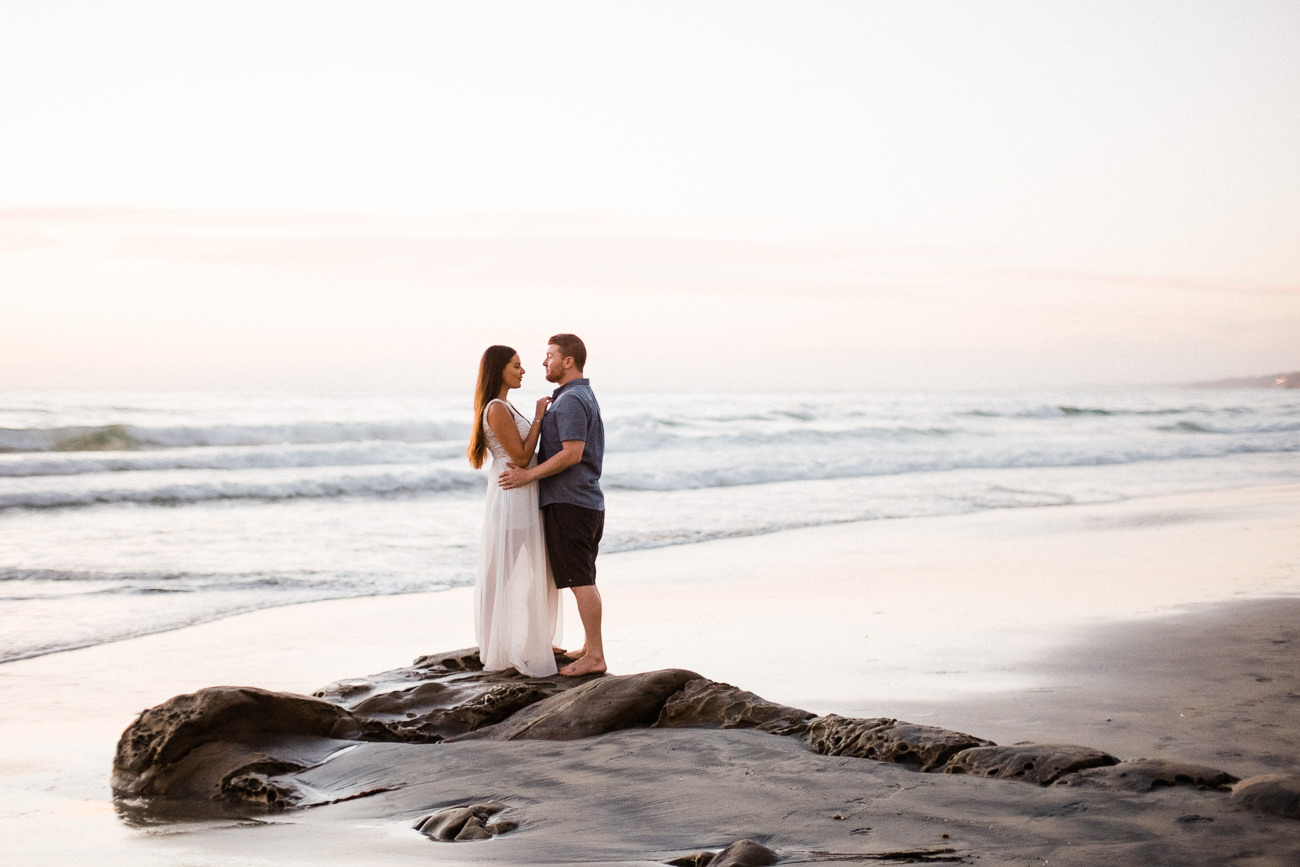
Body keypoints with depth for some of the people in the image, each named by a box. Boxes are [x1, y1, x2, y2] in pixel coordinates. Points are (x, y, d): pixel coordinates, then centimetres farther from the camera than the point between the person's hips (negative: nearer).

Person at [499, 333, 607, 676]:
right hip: (587, 502, 10)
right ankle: (590, 646, 19)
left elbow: (572, 454, -23)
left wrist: (529, 475, -19)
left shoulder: (571, 401, -15)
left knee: (580, 580, -8)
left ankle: (595, 656, -7)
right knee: (583, 579, 14)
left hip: (569, 503, -10)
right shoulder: (585, 397, 18)